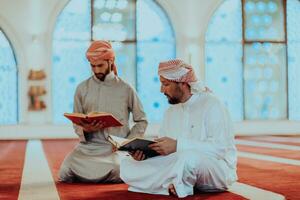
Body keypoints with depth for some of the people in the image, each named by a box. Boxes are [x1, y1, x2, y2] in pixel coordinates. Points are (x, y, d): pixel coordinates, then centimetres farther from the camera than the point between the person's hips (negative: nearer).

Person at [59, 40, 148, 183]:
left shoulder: (125, 89, 3)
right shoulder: (82, 88, 8)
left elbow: (141, 121, 8)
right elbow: (76, 123, 11)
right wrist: (85, 130, -13)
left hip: (116, 147, -2)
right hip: (88, 145, 2)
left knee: (117, 172, -33)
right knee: (65, 172, -24)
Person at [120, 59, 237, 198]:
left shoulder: (211, 104, -10)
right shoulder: (171, 111, 14)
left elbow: (220, 148, -22)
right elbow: (163, 149, 12)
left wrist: (178, 145, -28)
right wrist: (143, 151, -10)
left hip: (217, 169, -6)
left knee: (188, 157, -40)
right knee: (127, 165, -9)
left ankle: (172, 185, -12)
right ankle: (173, 185, -20)